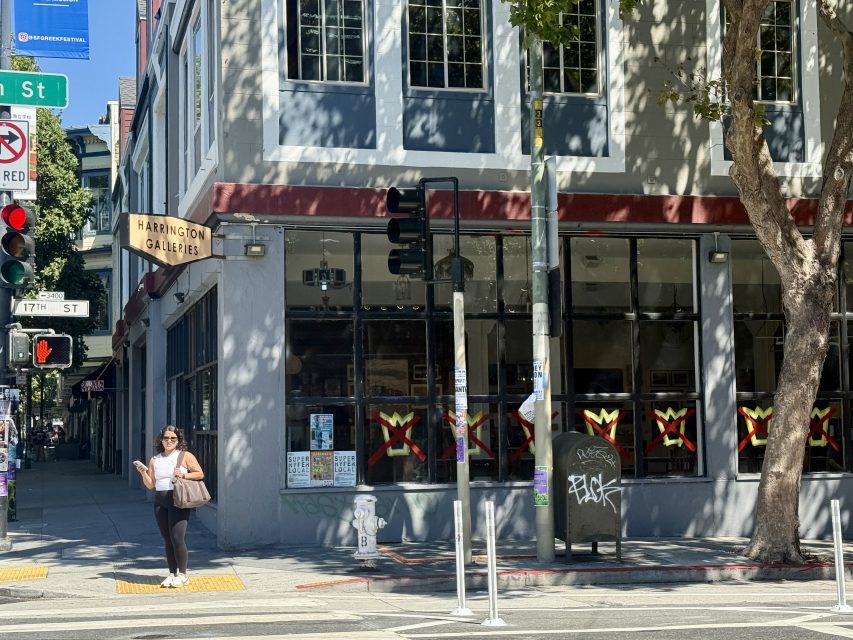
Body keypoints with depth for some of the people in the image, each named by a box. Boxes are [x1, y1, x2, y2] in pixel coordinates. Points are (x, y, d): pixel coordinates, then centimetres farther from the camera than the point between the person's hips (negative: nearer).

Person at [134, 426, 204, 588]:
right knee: (167, 540, 6)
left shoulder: (186, 456, 3)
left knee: (177, 537, -12)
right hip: (160, 501, 5)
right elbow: (150, 484, 12)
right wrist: (143, 472, -5)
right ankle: (172, 573, 14)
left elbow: (200, 474, 2)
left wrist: (184, 475, -12)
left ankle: (182, 575, -2)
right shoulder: (155, 460, 14)